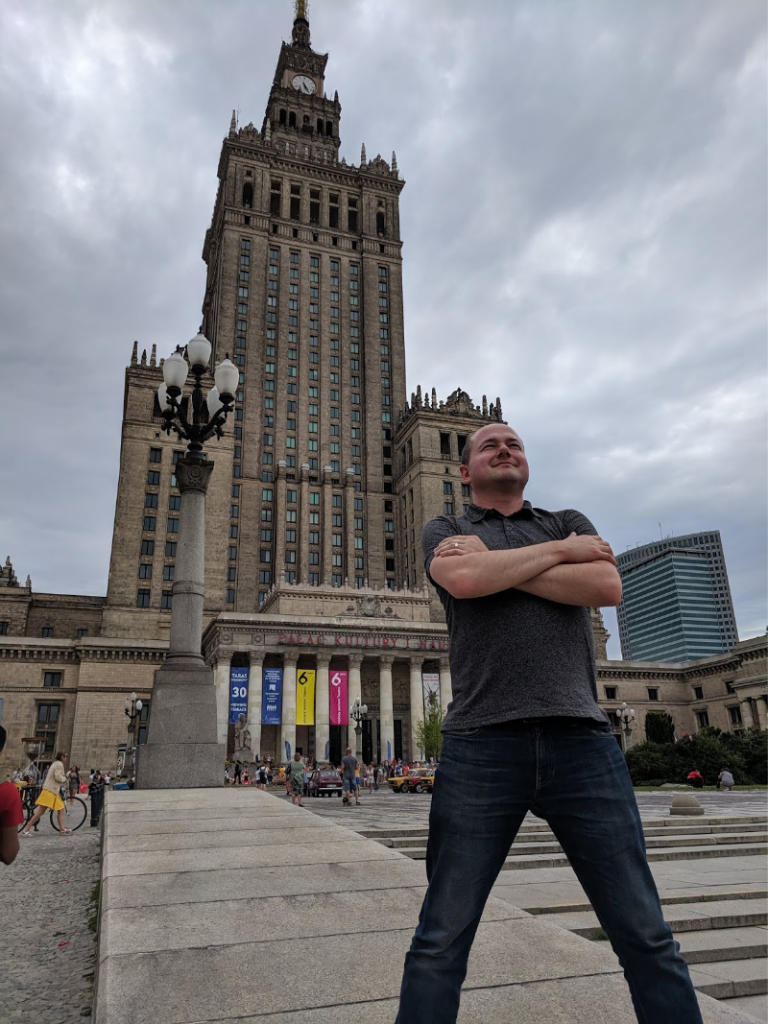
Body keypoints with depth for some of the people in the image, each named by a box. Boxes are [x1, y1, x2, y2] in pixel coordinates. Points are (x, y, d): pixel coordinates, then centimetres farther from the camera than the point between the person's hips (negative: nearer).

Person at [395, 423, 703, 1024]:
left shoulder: (570, 521, 21)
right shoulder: (444, 532, 15)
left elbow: (607, 586, -1)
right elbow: (463, 580, -9)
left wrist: (494, 564, -2)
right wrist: (559, 551, 1)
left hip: (582, 740, 2)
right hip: (481, 744, -1)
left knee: (647, 937, 6)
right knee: (441, 939, 3)